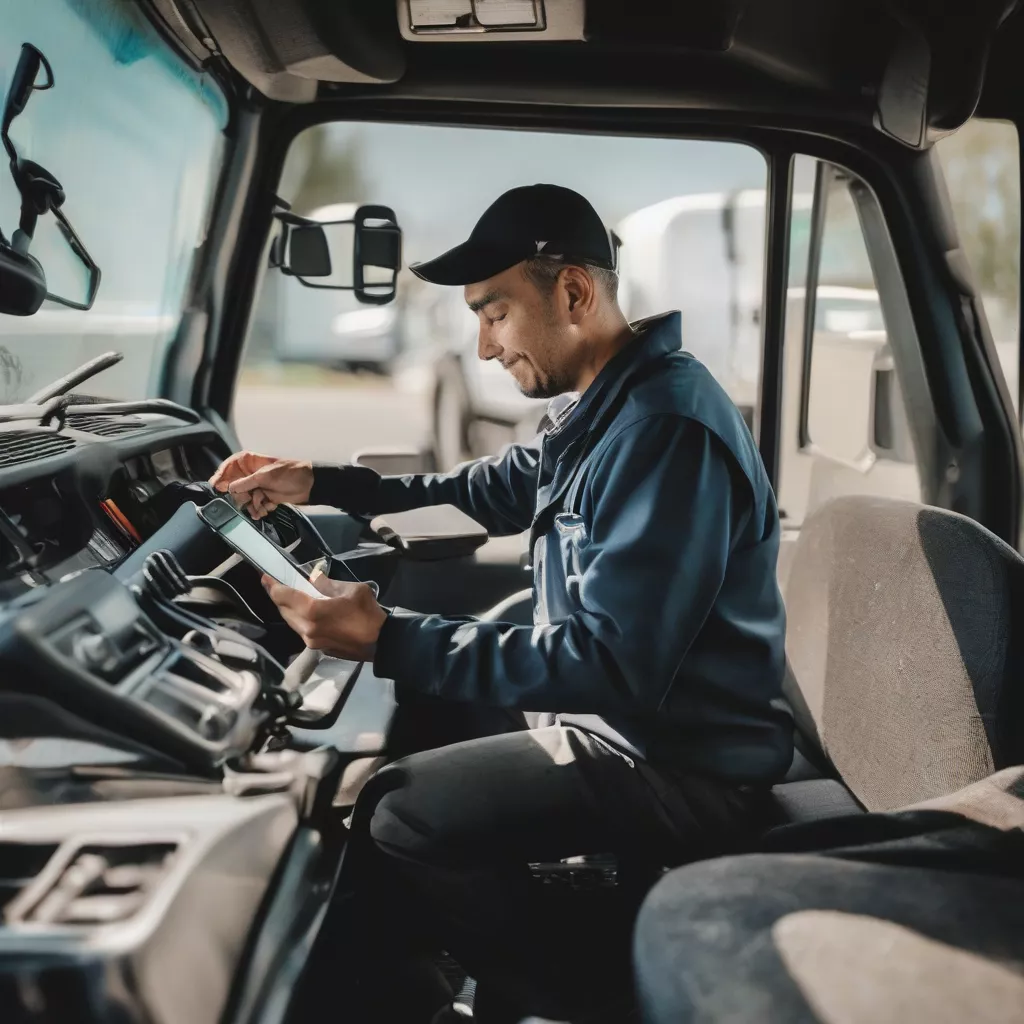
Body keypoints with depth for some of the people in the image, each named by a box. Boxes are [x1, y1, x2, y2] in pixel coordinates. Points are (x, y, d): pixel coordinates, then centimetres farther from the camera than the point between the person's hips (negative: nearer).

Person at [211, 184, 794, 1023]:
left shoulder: (665, 429, -26)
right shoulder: (604, 406, 7)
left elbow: (612, 664, -31)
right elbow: (489, 491, 20)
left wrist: (389, 641, -30)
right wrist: (319, 483, 10)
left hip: (684, 764, -10)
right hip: (620, 705, 10)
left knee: (404, 814, -16)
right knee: (419, 709, 16)